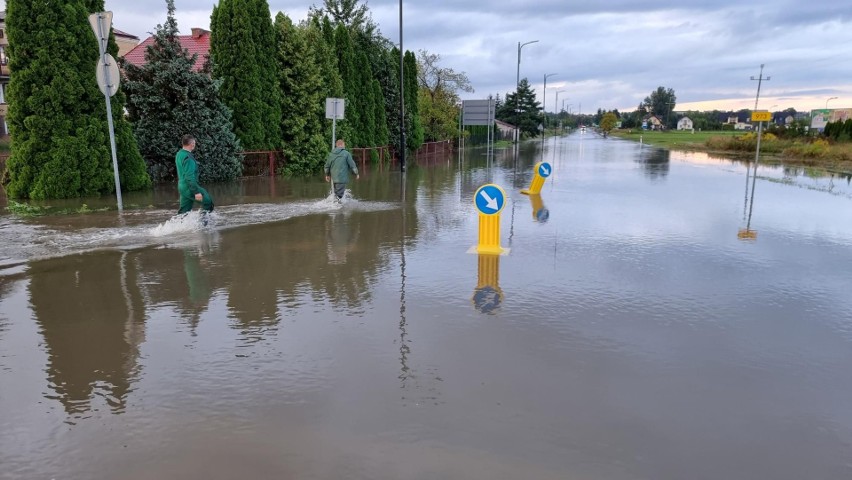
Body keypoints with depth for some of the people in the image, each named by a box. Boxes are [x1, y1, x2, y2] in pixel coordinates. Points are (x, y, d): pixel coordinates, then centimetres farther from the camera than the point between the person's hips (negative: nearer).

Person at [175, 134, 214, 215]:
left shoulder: (179, 154, 12)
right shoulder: (188, 158, -19)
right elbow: (190, 177, -24)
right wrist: (196, 192, -24)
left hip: (182, 186, 9)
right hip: (189, 188, -9)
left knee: (184, 211, 12)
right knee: (208, 202, 1)